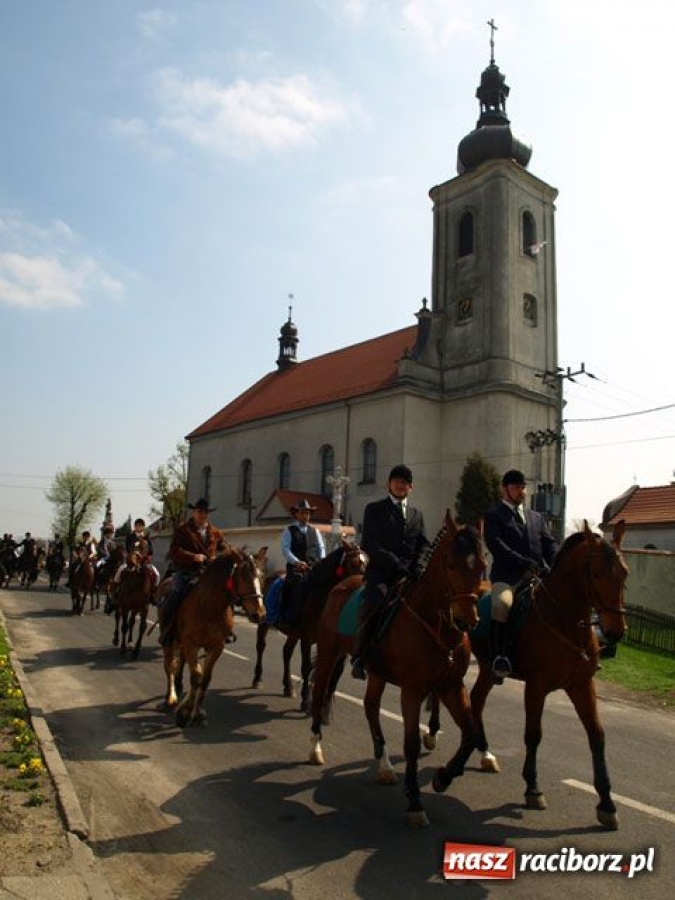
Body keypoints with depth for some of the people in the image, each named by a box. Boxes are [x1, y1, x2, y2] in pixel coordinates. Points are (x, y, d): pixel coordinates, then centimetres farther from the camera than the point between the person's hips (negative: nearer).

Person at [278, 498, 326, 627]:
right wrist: (297, 562, -21)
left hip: (314, 567, 3)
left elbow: (321, 548, 14)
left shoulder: (315, 531, 20)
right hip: (295, 567, -3)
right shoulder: (289, 530, 7)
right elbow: (285, 549, -5)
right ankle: (288, 621, -16)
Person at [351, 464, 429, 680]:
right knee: (371, 606, -27)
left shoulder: (417, 514, 21)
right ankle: (359, 658, -11)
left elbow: (424, 546, 14)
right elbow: (368, 544, -2)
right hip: (381, 573, -4)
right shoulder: (374, 509, 9)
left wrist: (417, 569, -7)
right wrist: (395, 563, -14)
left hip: (410, 574, 4)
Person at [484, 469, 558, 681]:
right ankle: (499, 656, -24)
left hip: (538, 576, 6)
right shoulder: (493, 516, 8)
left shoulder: (537, 517, 25)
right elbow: (497, 546, -7)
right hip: (506, 576, -6)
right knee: (502, 604, -34)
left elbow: (550, 544, 15)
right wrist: (525, 563, -18)